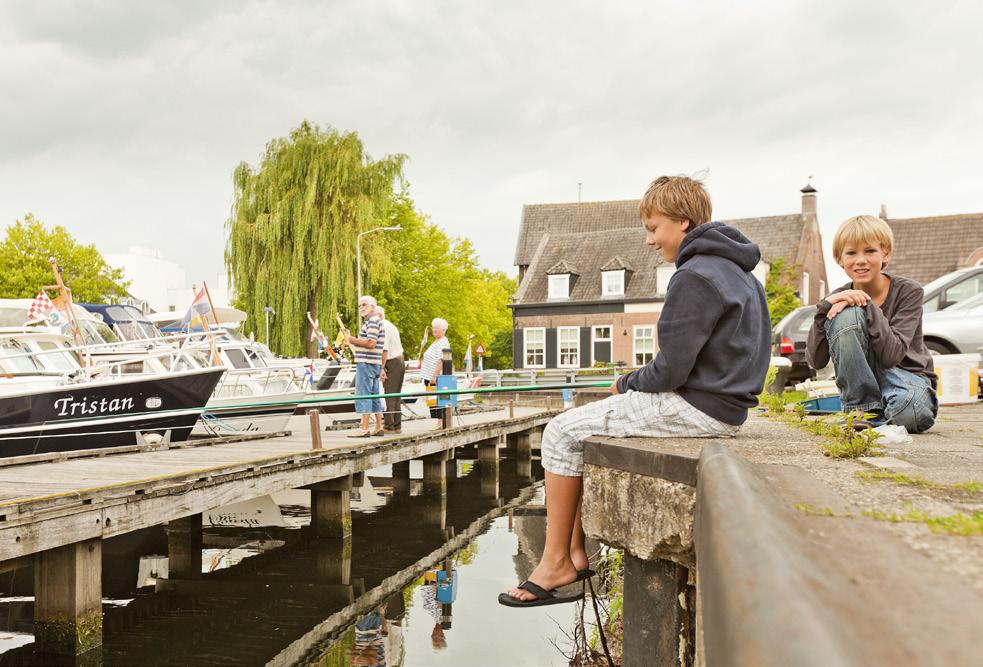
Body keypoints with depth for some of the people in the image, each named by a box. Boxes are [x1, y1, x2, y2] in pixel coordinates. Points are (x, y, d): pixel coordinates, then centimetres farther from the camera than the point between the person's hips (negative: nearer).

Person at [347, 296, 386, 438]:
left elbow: (371, 343, -23)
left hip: (366, 363, -11)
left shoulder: (373, 321, -13)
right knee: (374, 395, 13)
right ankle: (379, 428, 16)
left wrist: (353, 340, -13)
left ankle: (364, 429, -11)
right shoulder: (376, 321, 20)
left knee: (363, 395, -10)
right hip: (375, 363, 11)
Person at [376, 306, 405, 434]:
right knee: (396, 394, 12)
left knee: (390, 395, -8)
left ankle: (389, 425, -8)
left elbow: (385, 349, -20)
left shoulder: (383, 327, -12)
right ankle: (397, 425, 14)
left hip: (391, 362, -10)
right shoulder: (391, 326, 18)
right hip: (400, 360, 10)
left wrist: (382, 368, -20)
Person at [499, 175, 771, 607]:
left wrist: (627, 384, 0)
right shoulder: (735, 271, 15)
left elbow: (670, 371, -20)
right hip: (724, 401, 11)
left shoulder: (694, 276, -17)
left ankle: (555, 563, 3)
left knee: (562, 433, -4)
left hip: (696, 408, -11)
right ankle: (576, 550, 17)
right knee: (586, 424, 19)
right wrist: (634, 384, 12)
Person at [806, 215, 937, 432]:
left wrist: (867, 306, -26)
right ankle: (864, 410, -17)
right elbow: (815, 361, -14)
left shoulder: (908, 291, -10)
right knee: (847, 315, -25)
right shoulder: (840, 299, -3)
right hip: (862, 385, 3)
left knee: (908, 411, -41)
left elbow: (892, 355, -22)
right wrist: (826, 305, -23)